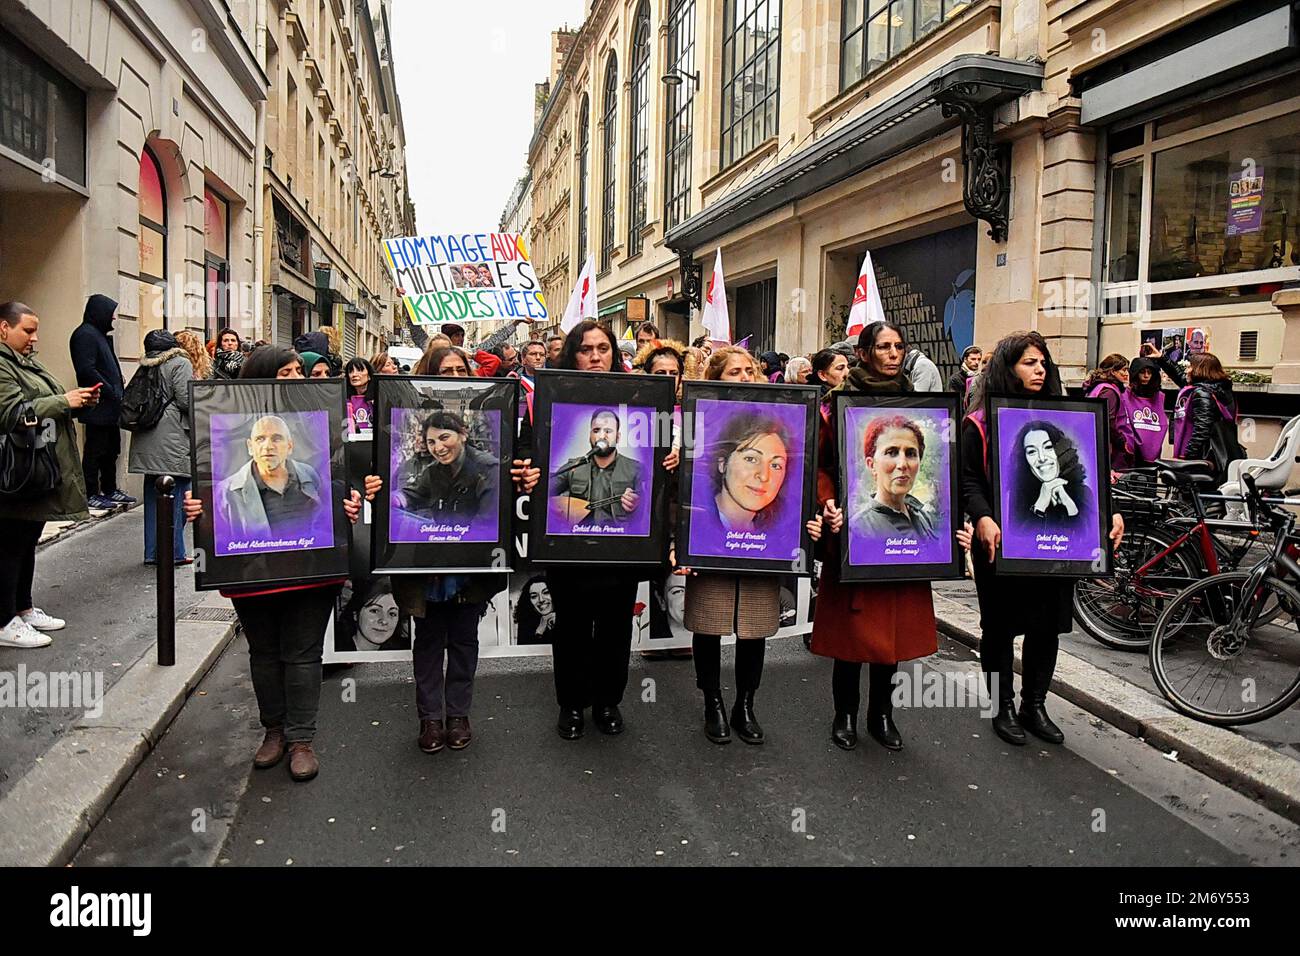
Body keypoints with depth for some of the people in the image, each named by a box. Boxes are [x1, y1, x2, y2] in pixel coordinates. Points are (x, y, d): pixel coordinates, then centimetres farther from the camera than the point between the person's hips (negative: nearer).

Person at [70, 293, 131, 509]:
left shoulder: (99, 334, 18)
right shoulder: (85, 334, -12)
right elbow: (87, 370, -21)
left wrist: (119, 390, 11)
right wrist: (111, 392, -18)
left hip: (109, 406, 10)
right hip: (97, 406, -10)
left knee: (110, 450, 15)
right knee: (95, 450, -3)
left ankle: (110, 490, 24)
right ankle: (91, 494, 3)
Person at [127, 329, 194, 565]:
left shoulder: (145, 367, 17)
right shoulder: (180, 363, -4)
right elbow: (186, 400, -12)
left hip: (146, 440, 7)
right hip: (173, 438, -7)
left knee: (153, 494, 11)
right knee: (176, 494, -1)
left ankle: (152, 552, 15)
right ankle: (173, 553, 0)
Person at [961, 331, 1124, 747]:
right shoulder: (980, 423, -4)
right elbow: (968, 479, -10)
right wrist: (982, 518, -27)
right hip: (1002, 544, -4)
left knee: (1048, 626, 11)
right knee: (1000, 627, 7)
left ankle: (1034, 705, 29)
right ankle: (1003, 708, 23)